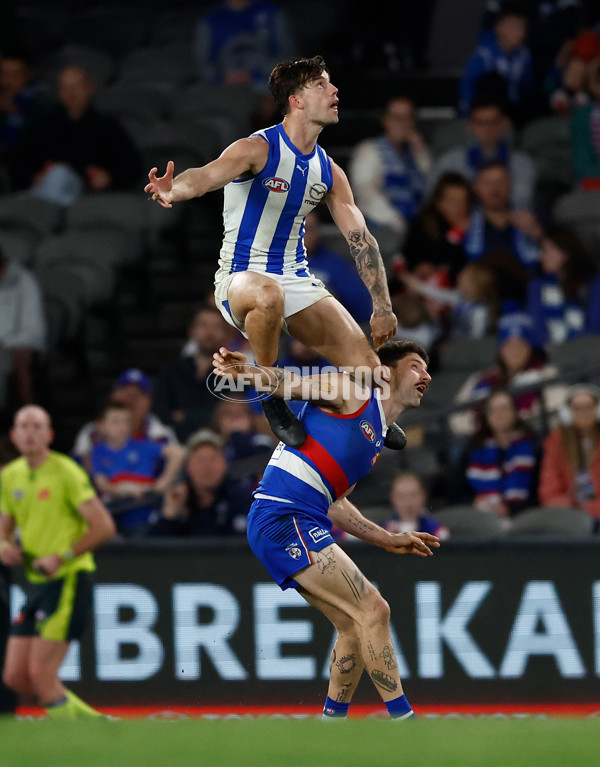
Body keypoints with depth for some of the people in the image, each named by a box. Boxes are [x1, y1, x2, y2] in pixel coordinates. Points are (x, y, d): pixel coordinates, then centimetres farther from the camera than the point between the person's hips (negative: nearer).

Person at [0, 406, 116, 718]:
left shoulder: (66, 473, -9)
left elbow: (104, 527, -12)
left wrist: (61, 557, -19)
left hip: (69, 579, -8)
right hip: (38, 583, 8)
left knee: (41, 672, -15)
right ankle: (93, 720, 17)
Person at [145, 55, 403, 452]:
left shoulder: (329, 172, 7)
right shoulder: (258, 149, -14)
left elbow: (361, 239, 10)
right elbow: (206, 175, -32)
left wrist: (383, 307, 4)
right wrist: (173, 190, -56)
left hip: (297, 279, 6)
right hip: (241, 277, -6)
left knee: (365, 362, -8)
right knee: (269, 295, -43)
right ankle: (271, 397, -21)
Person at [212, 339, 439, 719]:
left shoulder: (376, 440, 25)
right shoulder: (354, 394, 1)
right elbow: (293, 383, -13)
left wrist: (388, 540, 28)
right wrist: (248, 371, -34)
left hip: (305, 524, 10)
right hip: (284, 517, -10)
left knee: (355, 625, 14)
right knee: (373, 610, -13)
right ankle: (403, 717, -11)